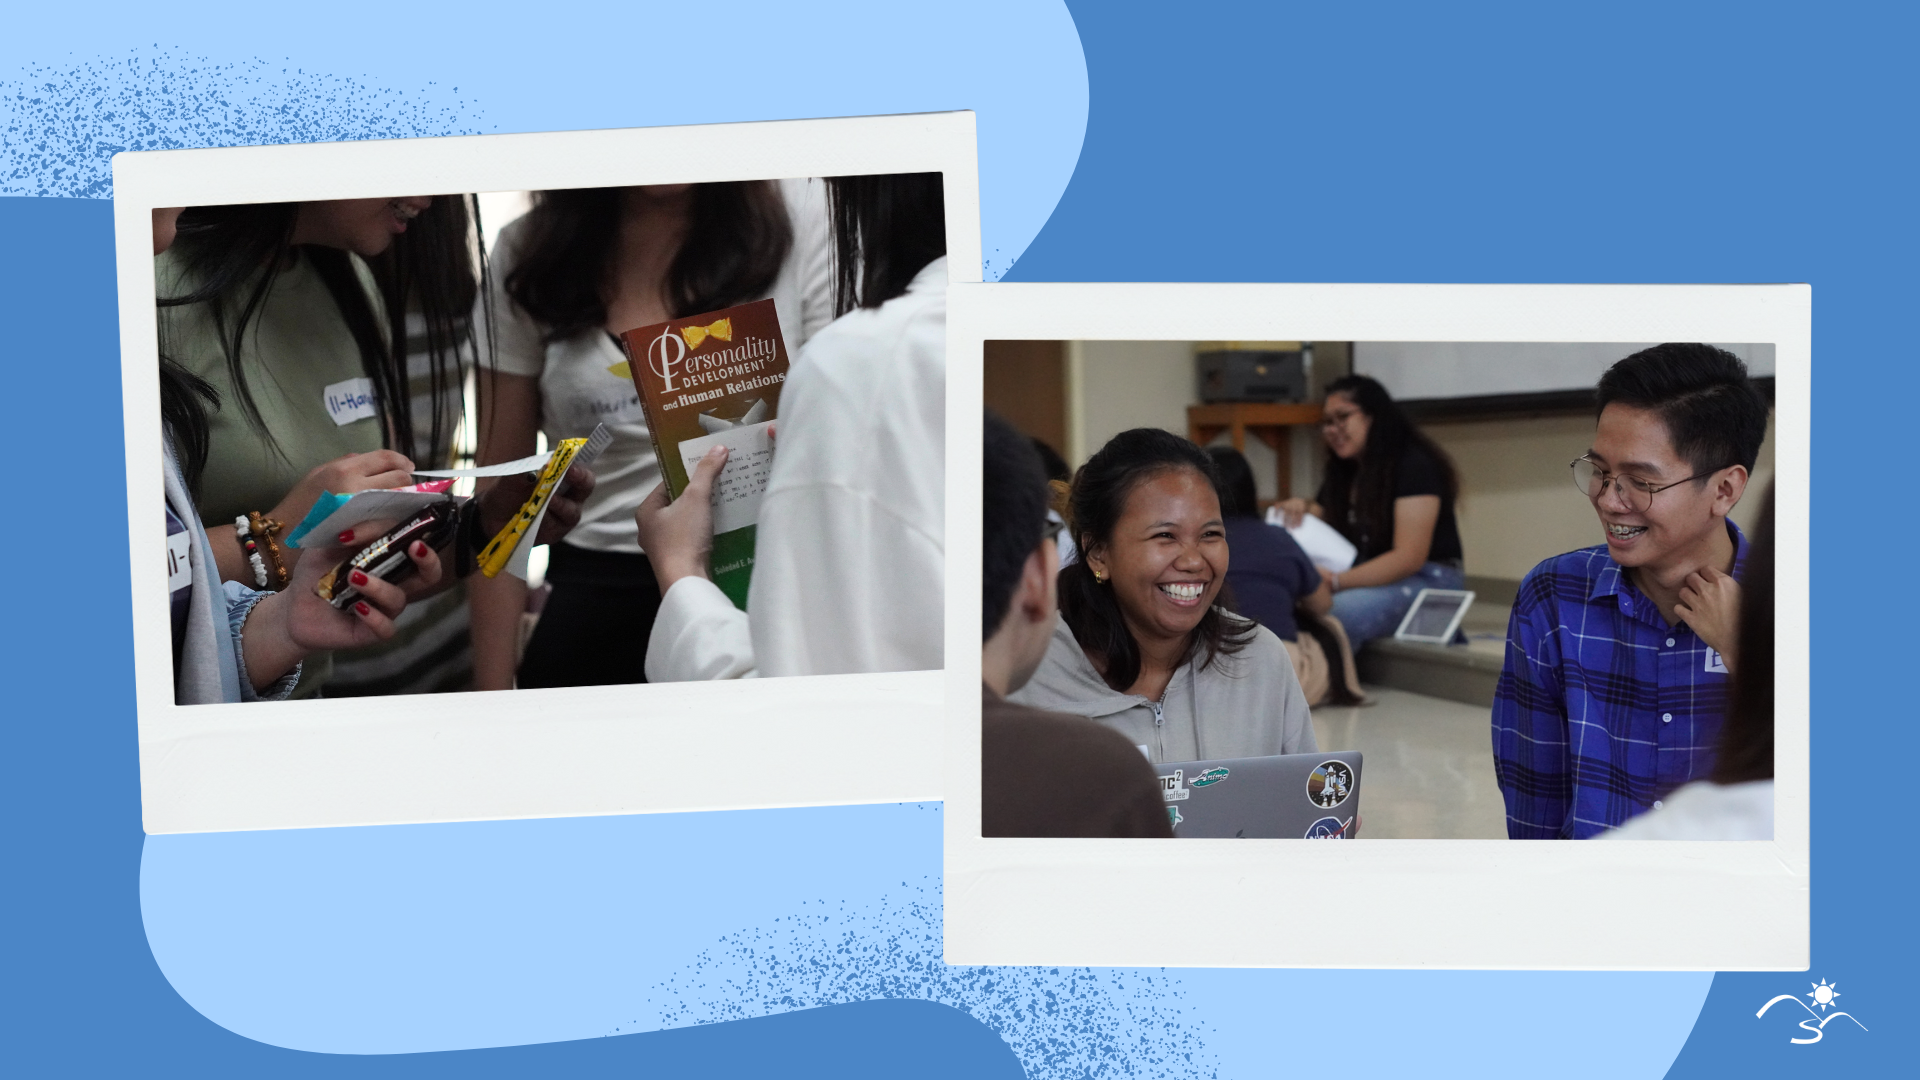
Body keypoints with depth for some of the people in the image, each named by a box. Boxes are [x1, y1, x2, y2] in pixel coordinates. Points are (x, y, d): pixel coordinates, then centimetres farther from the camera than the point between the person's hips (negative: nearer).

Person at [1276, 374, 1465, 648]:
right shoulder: (1343, 472, 17)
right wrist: (1301, 509, -4)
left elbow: (1409, 558, -18)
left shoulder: (1414, 465, -9)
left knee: (1337, 612, -37)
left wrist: (1335, 581, -26)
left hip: (1427, 580, -7)